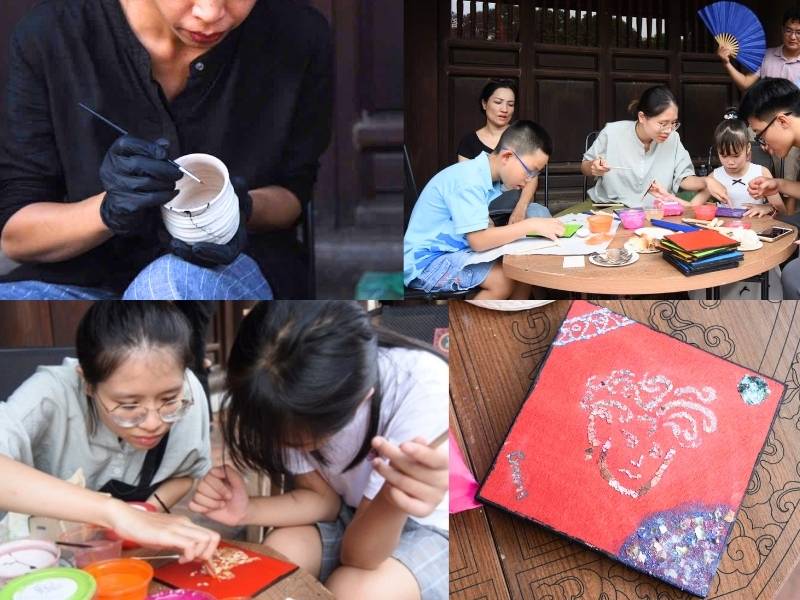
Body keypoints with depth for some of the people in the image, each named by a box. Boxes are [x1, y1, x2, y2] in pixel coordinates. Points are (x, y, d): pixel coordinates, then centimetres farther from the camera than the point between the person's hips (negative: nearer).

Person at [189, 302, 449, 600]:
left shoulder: (423, 390, -35)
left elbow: (358, 554, -31)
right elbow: (320, 497, -6)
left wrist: (398, 497, -52)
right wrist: (247, 511, -24)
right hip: (349, 512, 4)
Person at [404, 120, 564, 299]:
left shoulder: (491, 179, 5)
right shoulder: (468, 179, -22)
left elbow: (487, 230, 4)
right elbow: (478, 240, -27)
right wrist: (531, 224, -24)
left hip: (456, 252, 9)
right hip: (425, 261, -9)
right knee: (503, 280, -22)